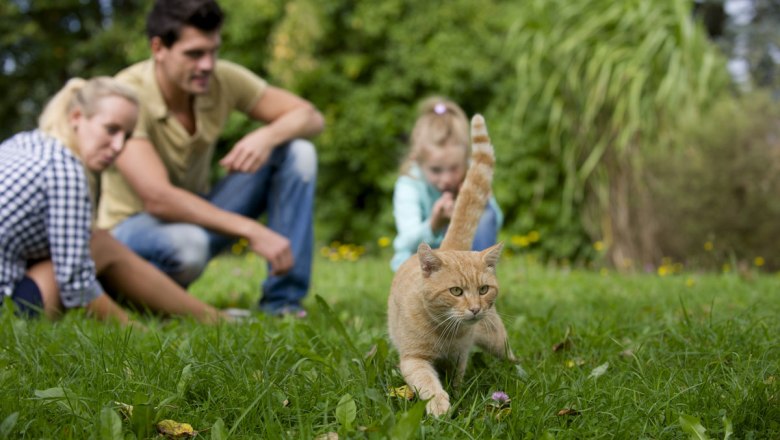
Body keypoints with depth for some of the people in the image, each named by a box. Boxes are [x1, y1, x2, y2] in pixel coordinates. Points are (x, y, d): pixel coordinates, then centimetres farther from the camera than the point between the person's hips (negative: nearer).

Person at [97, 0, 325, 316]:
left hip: (198, 214, 6)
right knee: (188, 243, -42)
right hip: (134, 228, -6)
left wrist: (266, 136, -28)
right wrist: (252, 231, -37)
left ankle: (282, 302, -12)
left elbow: (310, 117, -5)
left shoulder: (222, 78, -9)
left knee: (297, 153, -12)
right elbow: (158, 198, -36)